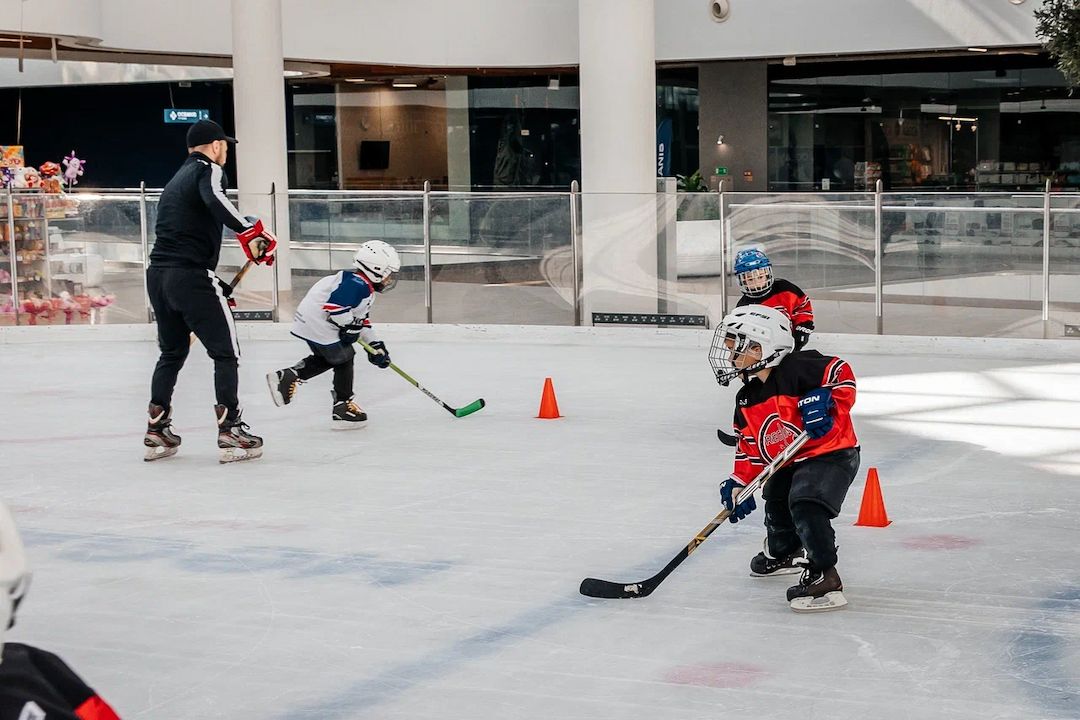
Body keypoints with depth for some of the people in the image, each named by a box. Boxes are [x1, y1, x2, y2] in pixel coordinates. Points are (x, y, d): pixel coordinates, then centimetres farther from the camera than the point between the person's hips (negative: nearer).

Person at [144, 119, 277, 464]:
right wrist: (250, 232, -32)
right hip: (191, 276, -8)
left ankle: (157, 432, 20)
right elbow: (215, 199, -27)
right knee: (225, 352, 1)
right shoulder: (208, 170, -2)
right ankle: (231, 431, -3)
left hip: (158, 274, 8)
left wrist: (217, 287, 28)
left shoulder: (176, 180, 25)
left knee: (172, 352, 22)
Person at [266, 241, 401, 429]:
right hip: (319, 322, -11)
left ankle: (286, 377, 18)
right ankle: (342, 409, 2)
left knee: (326, 359, 22)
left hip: (310, 321, 11)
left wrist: (374, 345, 14)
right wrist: (348, 326, -20)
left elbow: (361, 320, 21)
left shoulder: (367, 289, 16)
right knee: (344, 358, -3)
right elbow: (335, 302, -30)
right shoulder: (358, 284, -20)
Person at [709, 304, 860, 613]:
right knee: (776, 499, 27)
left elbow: (841, 372, -23)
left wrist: (823, 402, -35)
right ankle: (784, 553, 58)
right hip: (788, 463, 10)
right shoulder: (747, 400, 6)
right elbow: (748, 445, 9)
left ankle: (825, 577, -24)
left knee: (806, 505, -30)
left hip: (831, 453, -10)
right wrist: (739, 483, 0)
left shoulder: (797, 369, -22)